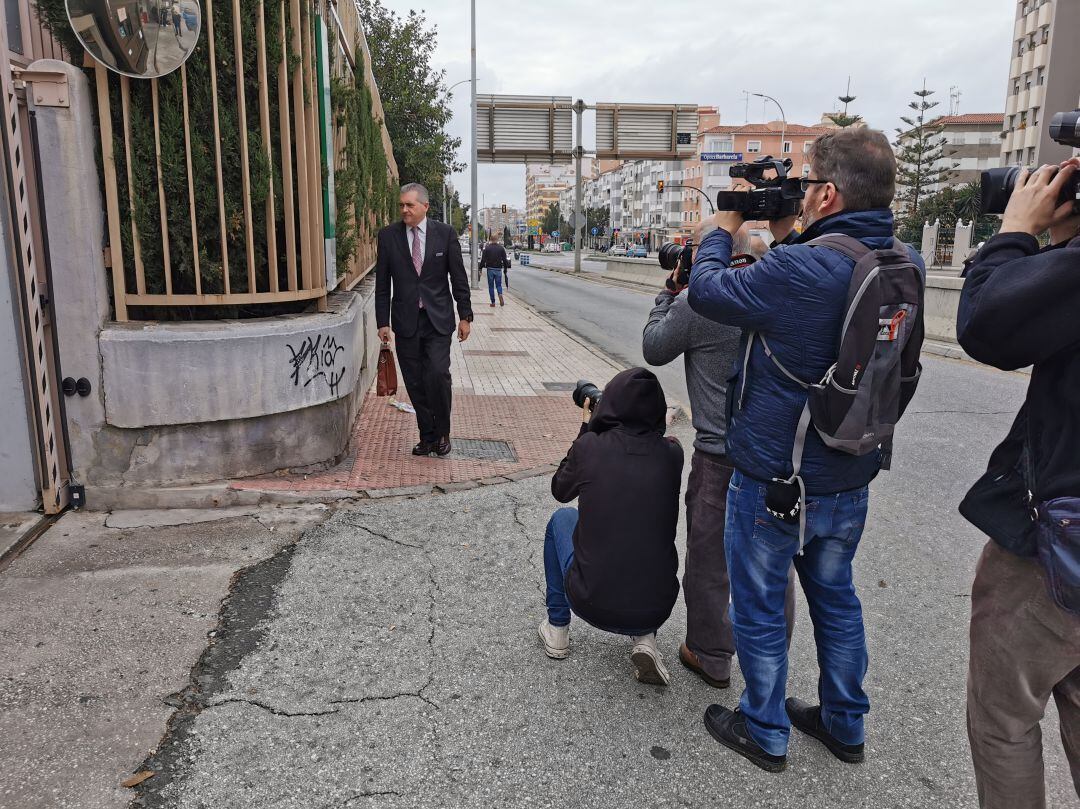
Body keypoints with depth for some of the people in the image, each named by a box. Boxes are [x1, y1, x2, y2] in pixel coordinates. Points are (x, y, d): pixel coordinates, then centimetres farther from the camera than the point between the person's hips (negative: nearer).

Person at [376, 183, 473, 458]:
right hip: (405, 320, 2)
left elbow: (459, 278, 4)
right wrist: (383, 322, 1)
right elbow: (382, 283, 4)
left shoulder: (445, 233, 0)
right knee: (415, 383, 5)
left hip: (438, 319, -2)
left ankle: (442, 432, 6)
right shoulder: (388, 235, 2)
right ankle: (427, 436, 19)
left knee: (438, 373, -15)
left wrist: (465, 316, 2)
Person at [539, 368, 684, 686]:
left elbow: (560, 490, 11)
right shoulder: (671, 454, -4)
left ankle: (557, 626, 30)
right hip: (656, 609, 2)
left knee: (562, 518, 25)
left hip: (591, 605, -1)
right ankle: (644, 638, 14)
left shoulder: (590, 446, -10)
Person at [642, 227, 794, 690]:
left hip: (721, 456, -5)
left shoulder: (696, 301, -14)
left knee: (710, 560, 13)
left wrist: (671, 289, 8)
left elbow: (653, 350, 1)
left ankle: (711, 657, 28)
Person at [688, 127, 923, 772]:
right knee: (835, 596, 24)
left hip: (773, 481, -7)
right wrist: (788, 238, 11)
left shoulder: (799, 269, -26)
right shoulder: (905, 266, -3)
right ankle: (845, 726, 40)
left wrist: (726, 226, 2)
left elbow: (707, 291, -13)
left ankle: (765, 734, 31)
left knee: (759, 606, 13)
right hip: (851, 478, 7)